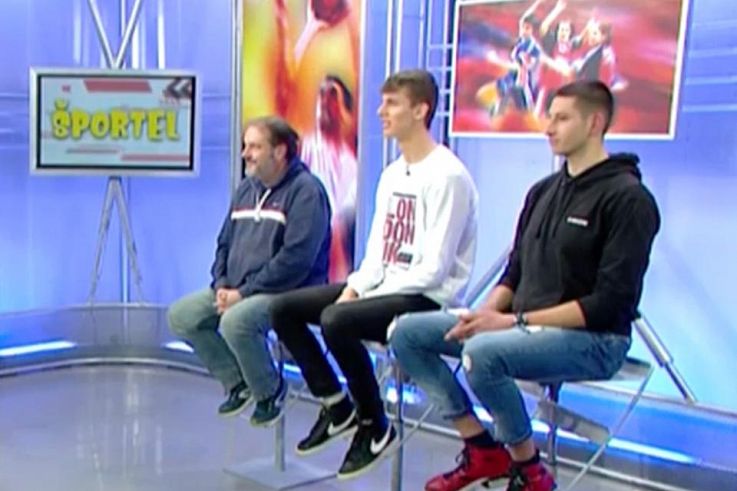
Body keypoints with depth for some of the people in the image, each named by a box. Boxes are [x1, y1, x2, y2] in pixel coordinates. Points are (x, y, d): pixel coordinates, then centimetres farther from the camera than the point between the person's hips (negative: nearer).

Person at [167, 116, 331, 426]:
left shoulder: (306, 190, -13)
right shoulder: (246, 188, 14)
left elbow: (296, 259, -21)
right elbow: (225, 243, 19)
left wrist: (244, 292, -20)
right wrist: (222, 285, 0)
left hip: (289, 293, -9)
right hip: (235, 290, 9)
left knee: (236, 321, -34)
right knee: (181, 316, -1)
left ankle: (269, 389, -5)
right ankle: (238, 382, 12)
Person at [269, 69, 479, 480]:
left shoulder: (447, 176, -15)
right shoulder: (393, 173, 13)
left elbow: (434, 269, -20)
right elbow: (377, 251, 14)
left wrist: (370, 296, -17)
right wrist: (353, 289, -3)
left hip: (428, 299, -9)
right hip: (384, 288, 9)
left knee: (336, 320, -33)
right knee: (284, 308, 2)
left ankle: (376, 428, -9)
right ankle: (338, 407, 11)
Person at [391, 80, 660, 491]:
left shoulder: (627, 198, -11)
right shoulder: (543, 191, 13)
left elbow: (611, 302, -17)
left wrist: (515, 321, -20)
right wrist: (486, 312, -6)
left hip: (594, 339, -8)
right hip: (527, 328, 8)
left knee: (483, 351, -35)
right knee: (408, 332, -3)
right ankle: (482, 450, 3)